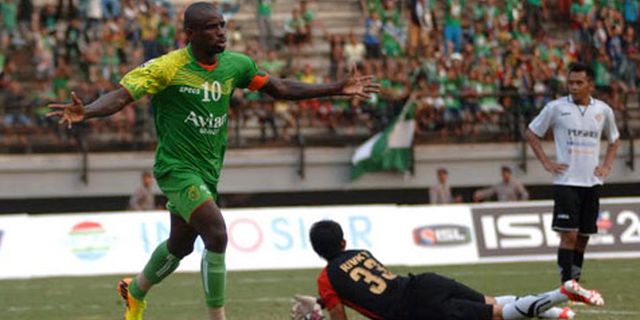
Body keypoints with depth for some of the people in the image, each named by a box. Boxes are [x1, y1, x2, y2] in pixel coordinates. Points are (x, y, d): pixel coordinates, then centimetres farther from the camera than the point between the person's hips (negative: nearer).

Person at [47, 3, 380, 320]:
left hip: (208, 170, 7)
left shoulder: (235, 65, 1)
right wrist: (84, 112, -42)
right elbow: (121, 95, -22)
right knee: (217, 235, -22)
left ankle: (135, 291, 47)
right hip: (177, 167, -7)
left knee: (180, 245, 20)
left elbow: (279, 88, 10)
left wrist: (337, 88, 6)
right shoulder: (167, 68, -17)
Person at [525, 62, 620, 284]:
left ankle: (575, 281, 17)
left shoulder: (603, 110, 6)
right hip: (566, 181, -4)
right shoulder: (556, 108, -4)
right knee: (569, 234, -12)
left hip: (592, 182, 4)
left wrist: (607, 166, 8)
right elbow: (531, 133, 7)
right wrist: (546, 163, -1)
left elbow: (613, 140, 23)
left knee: (583, 236, 7)